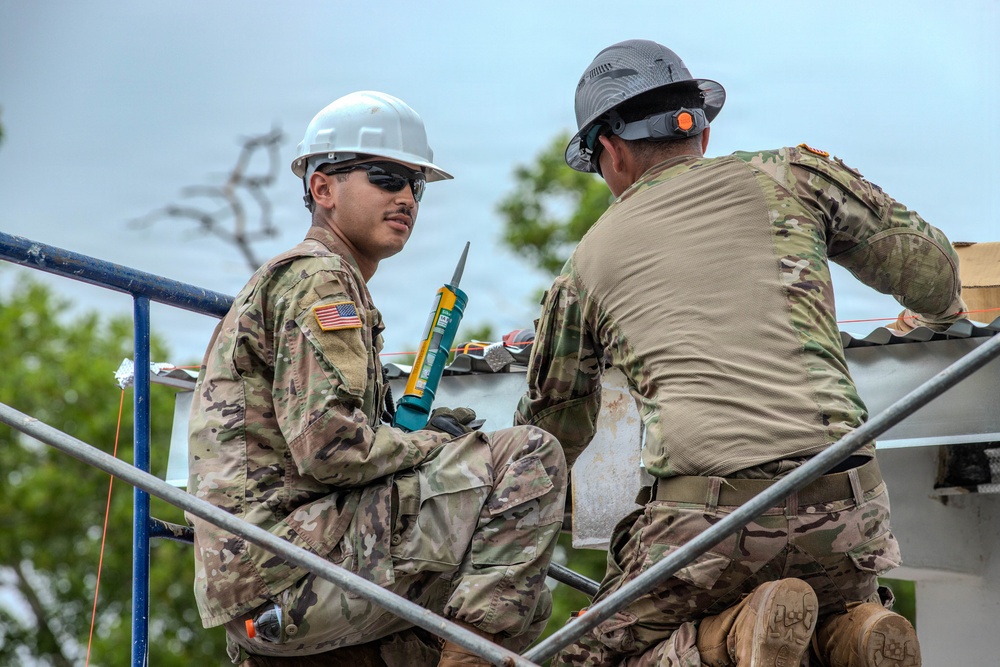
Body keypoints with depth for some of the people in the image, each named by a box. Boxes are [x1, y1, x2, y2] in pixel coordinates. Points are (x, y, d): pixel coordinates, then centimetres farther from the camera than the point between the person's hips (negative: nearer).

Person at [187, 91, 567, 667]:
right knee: (529, 456, -16)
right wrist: (432, 443, -4)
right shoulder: (315, 280, -5)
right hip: (284, 571, -10)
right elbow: (329, 446, -19)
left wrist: (415, 435, 11)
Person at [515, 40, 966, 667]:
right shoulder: (789, 176, 14)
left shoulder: (590, 260, 17)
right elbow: (928, 266, 20)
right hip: (848, 498, 2)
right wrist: (937, 310, 45)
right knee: (841, 605, 31)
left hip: (708, 511, -2)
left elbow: (555, 419, 30)